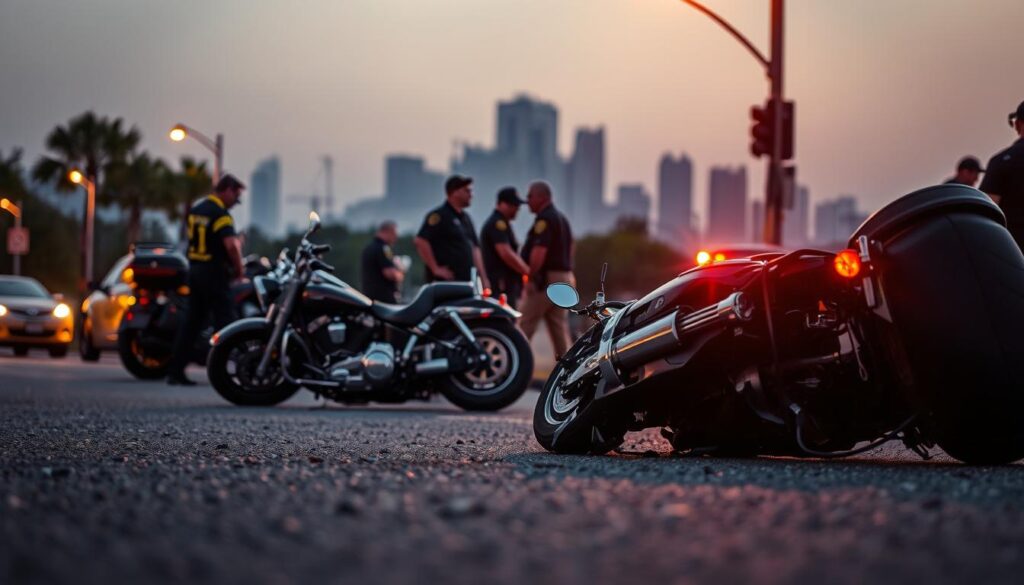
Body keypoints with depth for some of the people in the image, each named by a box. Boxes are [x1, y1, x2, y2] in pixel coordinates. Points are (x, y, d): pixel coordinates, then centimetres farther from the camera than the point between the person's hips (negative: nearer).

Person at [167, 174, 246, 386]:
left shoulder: (195, 209, 12)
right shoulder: (220, 214, -16)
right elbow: (231, 244, -28)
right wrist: (239, 269, -14)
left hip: (194, 271, 8)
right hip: (214, 273, -8)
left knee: (191, 322, 10)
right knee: (225, 321, -3)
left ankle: (175, 371, 9)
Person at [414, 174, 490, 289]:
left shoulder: (465, 218, 20)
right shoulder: (439, 216, -8)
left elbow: (475, 248, 23)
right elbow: (420, 241, -18)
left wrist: (483, 278, 15)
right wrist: (435, 269, -17)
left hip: (466, 282, 9)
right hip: (445, 281, -9)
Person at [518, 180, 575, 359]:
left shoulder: (544, 219, -12)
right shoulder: (562, 218, 19)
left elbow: (539, 250, -21)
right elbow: (569, 249, 22)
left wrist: (531, 277, -18)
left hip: (546, 277, -9)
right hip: (564, 277, 10)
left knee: (526, 325, -7)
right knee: (560, 328, 8)